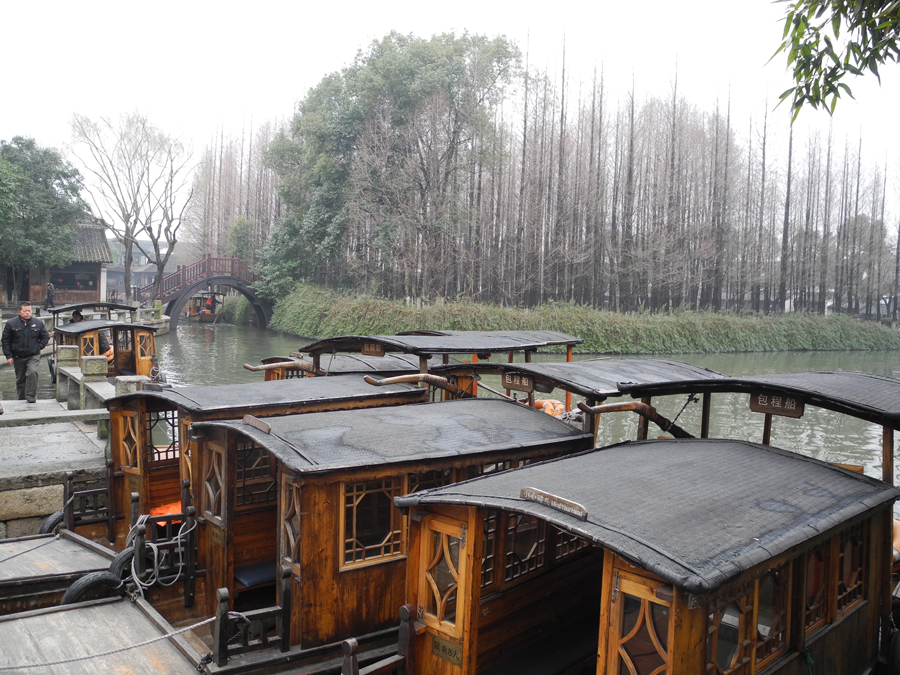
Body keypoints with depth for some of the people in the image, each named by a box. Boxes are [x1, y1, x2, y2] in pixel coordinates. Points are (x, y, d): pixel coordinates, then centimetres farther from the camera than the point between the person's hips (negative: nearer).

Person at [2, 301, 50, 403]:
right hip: (18, 357, 1)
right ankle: (21, 398, 27)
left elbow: (45, 337, 12)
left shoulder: (38, 323, 1)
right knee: (20, 378, 11)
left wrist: (38, 347, -1)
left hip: (33, 356, -1)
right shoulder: (11, 323, -1)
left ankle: (31, 397, -18)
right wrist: (8, 356, -3)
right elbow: (5, 340, 3)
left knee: (32, 372, -24)